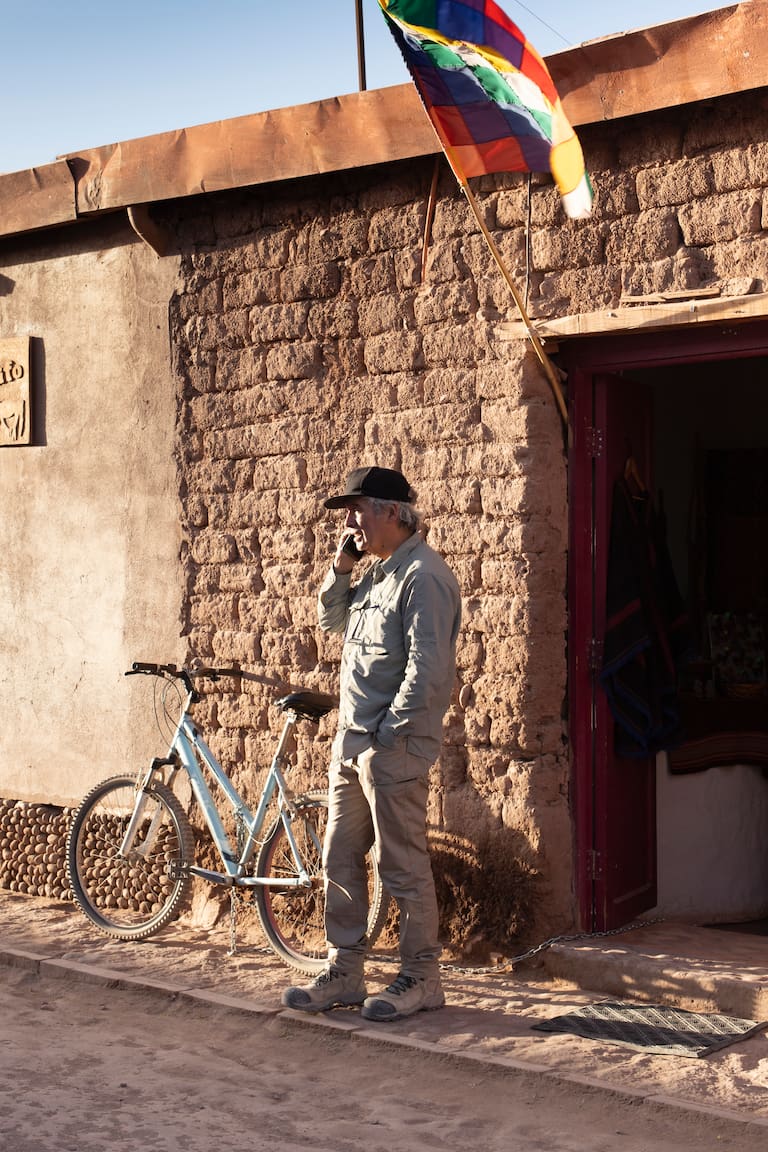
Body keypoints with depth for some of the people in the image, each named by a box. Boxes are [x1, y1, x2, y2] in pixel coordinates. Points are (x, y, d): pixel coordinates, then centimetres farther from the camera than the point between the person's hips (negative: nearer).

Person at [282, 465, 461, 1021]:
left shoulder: (423, 575, -15)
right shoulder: (378, 572, 16)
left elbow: (427, 667, -21)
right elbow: (331, 619, 25)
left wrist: (389, 731, -17)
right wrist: (341, 567, 10)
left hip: (393, 747, -10)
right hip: (351, 744, 10)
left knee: (403, 867, -1)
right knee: (340, 860, 12)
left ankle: (422, 978, 11)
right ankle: (344, 973, 21)